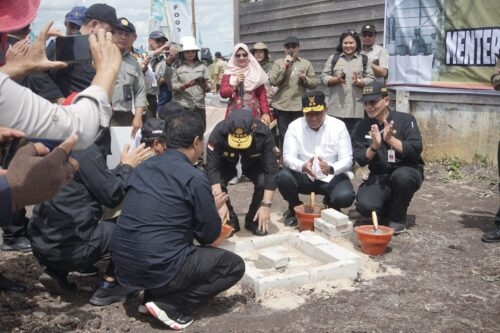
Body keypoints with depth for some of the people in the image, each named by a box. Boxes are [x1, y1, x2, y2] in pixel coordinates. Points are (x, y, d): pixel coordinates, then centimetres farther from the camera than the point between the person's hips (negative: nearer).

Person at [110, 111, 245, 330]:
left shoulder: (145, 166, 9)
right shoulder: (194, 178, -11)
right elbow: (209, 235, -2)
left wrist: (205, 206, 23)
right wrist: (213, 209, 18)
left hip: (123, 265, 8)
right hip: (158, 268, -7)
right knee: (234, 265, 9)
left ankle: (154, 293, 13)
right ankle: (170, 305, -2)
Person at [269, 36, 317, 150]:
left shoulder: (306, 63, 9)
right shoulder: (278, 62, 7)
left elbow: (314, 84, 7)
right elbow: (272, 81, -6)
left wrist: (305, 78, -13)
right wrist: (284, 66, -11)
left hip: (299, 106, 1)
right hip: (282, 106, 0)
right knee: (284, 136, 5)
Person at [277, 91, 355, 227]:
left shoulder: (338, 126, -8)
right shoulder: (294, 126, -7)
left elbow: (347, 159, -11)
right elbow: (288, 157, -13)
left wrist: (331, 169, -34)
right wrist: (302, 166, -36)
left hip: (331, 177, -1)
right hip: (304, 177, 1)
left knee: (345, 197, -30)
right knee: (283, 177, -29)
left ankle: (330, 204, 11)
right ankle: (295, 209, 2)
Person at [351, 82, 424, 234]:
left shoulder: (405, 120, -7)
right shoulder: (362, 126, 1)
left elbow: (416, 150, -17)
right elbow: (360, 160, -4)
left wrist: (391, 139, -29)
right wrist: (374, 146, -23)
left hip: (408, 171, -2)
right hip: (379, 176, 2)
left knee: (401, 176, -39)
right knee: (364, 207, -25)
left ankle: (398, 218, -9)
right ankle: (389, 208, 14)